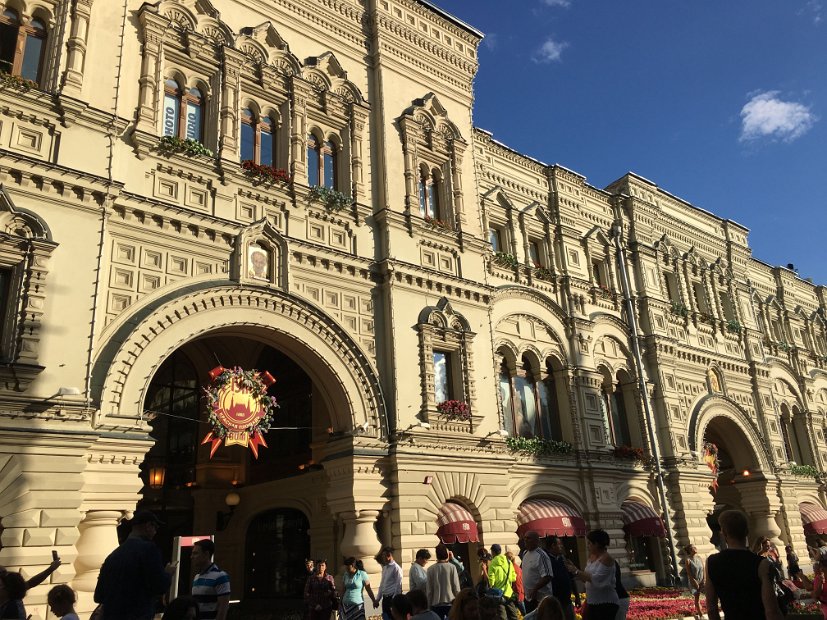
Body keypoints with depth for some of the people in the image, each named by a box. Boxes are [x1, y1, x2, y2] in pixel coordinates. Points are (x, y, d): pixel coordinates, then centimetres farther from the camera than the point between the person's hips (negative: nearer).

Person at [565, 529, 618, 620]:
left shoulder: (606, 558, -14)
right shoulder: (591, 557, 10)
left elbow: (596, 579, -24)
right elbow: (586, 579, 15)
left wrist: (576, 571, -20)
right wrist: (574, 568, 3)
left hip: (606, 604, -8)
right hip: (592, 603, 8)